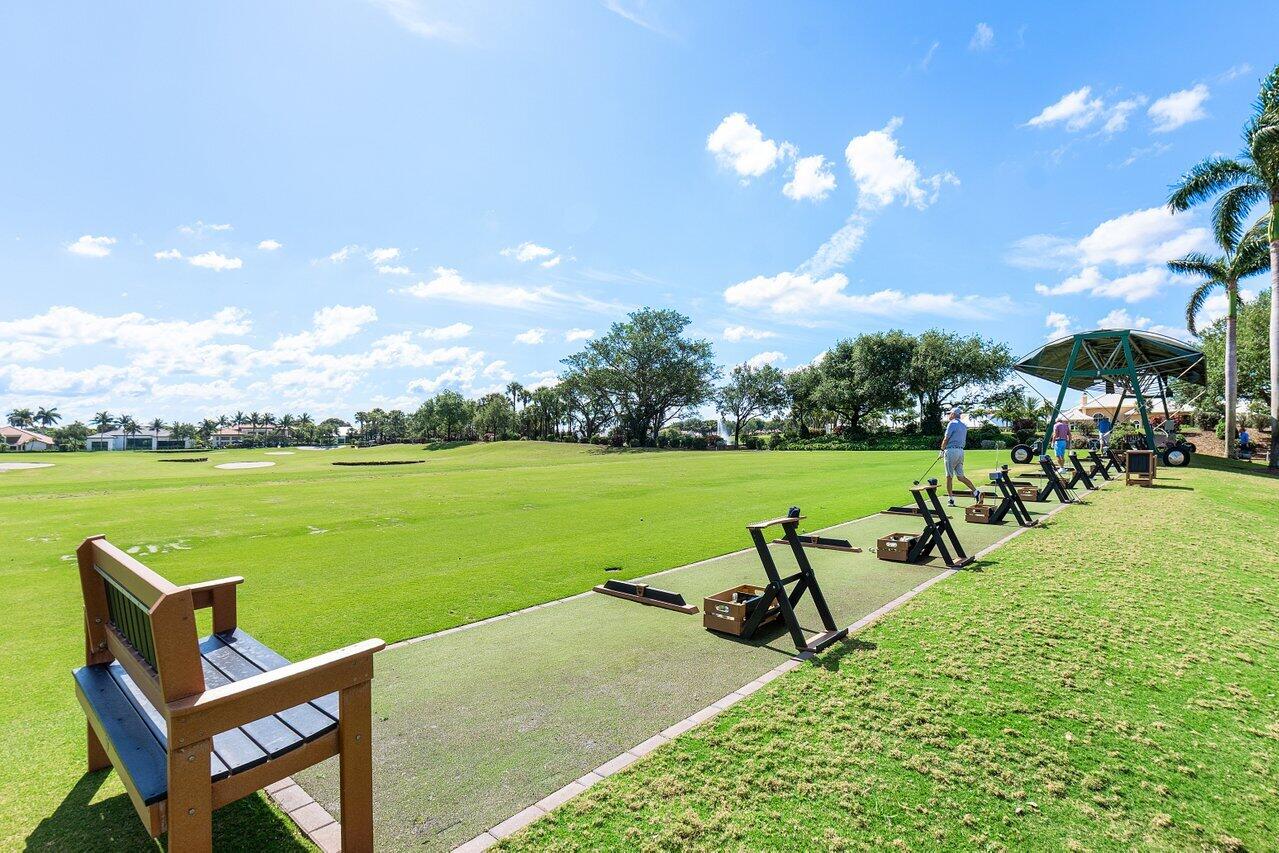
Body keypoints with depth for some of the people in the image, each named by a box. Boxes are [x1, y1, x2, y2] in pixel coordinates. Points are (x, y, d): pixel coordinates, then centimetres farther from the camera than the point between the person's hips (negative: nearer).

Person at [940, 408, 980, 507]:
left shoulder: (952, 423, -7)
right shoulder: (964, 426, 18)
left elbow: (946, 439, -10)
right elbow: (964, 441, 21)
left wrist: (942, 450, -1)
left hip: (951, 450, -8)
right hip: (961, 451, 8)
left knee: (949, 476, -1)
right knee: (960, 476, 10)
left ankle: (950, 499, 1)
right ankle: (976, 492, -3)